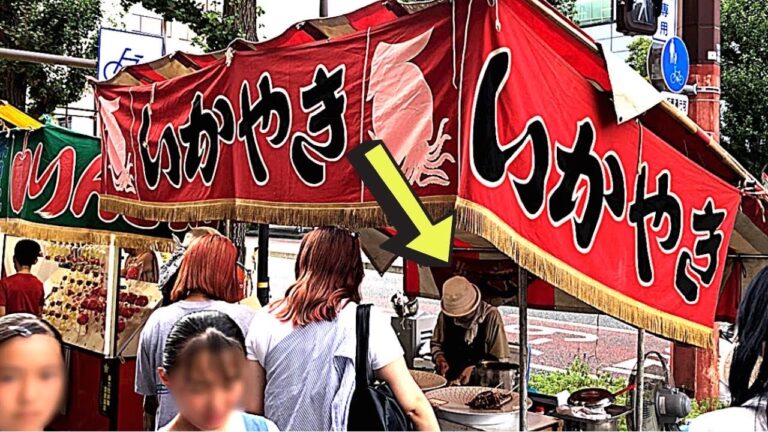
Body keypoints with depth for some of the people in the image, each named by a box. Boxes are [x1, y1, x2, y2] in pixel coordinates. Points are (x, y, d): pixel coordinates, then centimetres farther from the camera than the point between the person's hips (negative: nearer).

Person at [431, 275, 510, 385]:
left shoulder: (490, 316, -9)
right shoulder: (445, 315, 1)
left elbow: (501, 359, -5)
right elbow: (436, 343, 17)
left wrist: (475, 369, -17)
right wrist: (439, 356, -4)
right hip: (448, 380, 3)